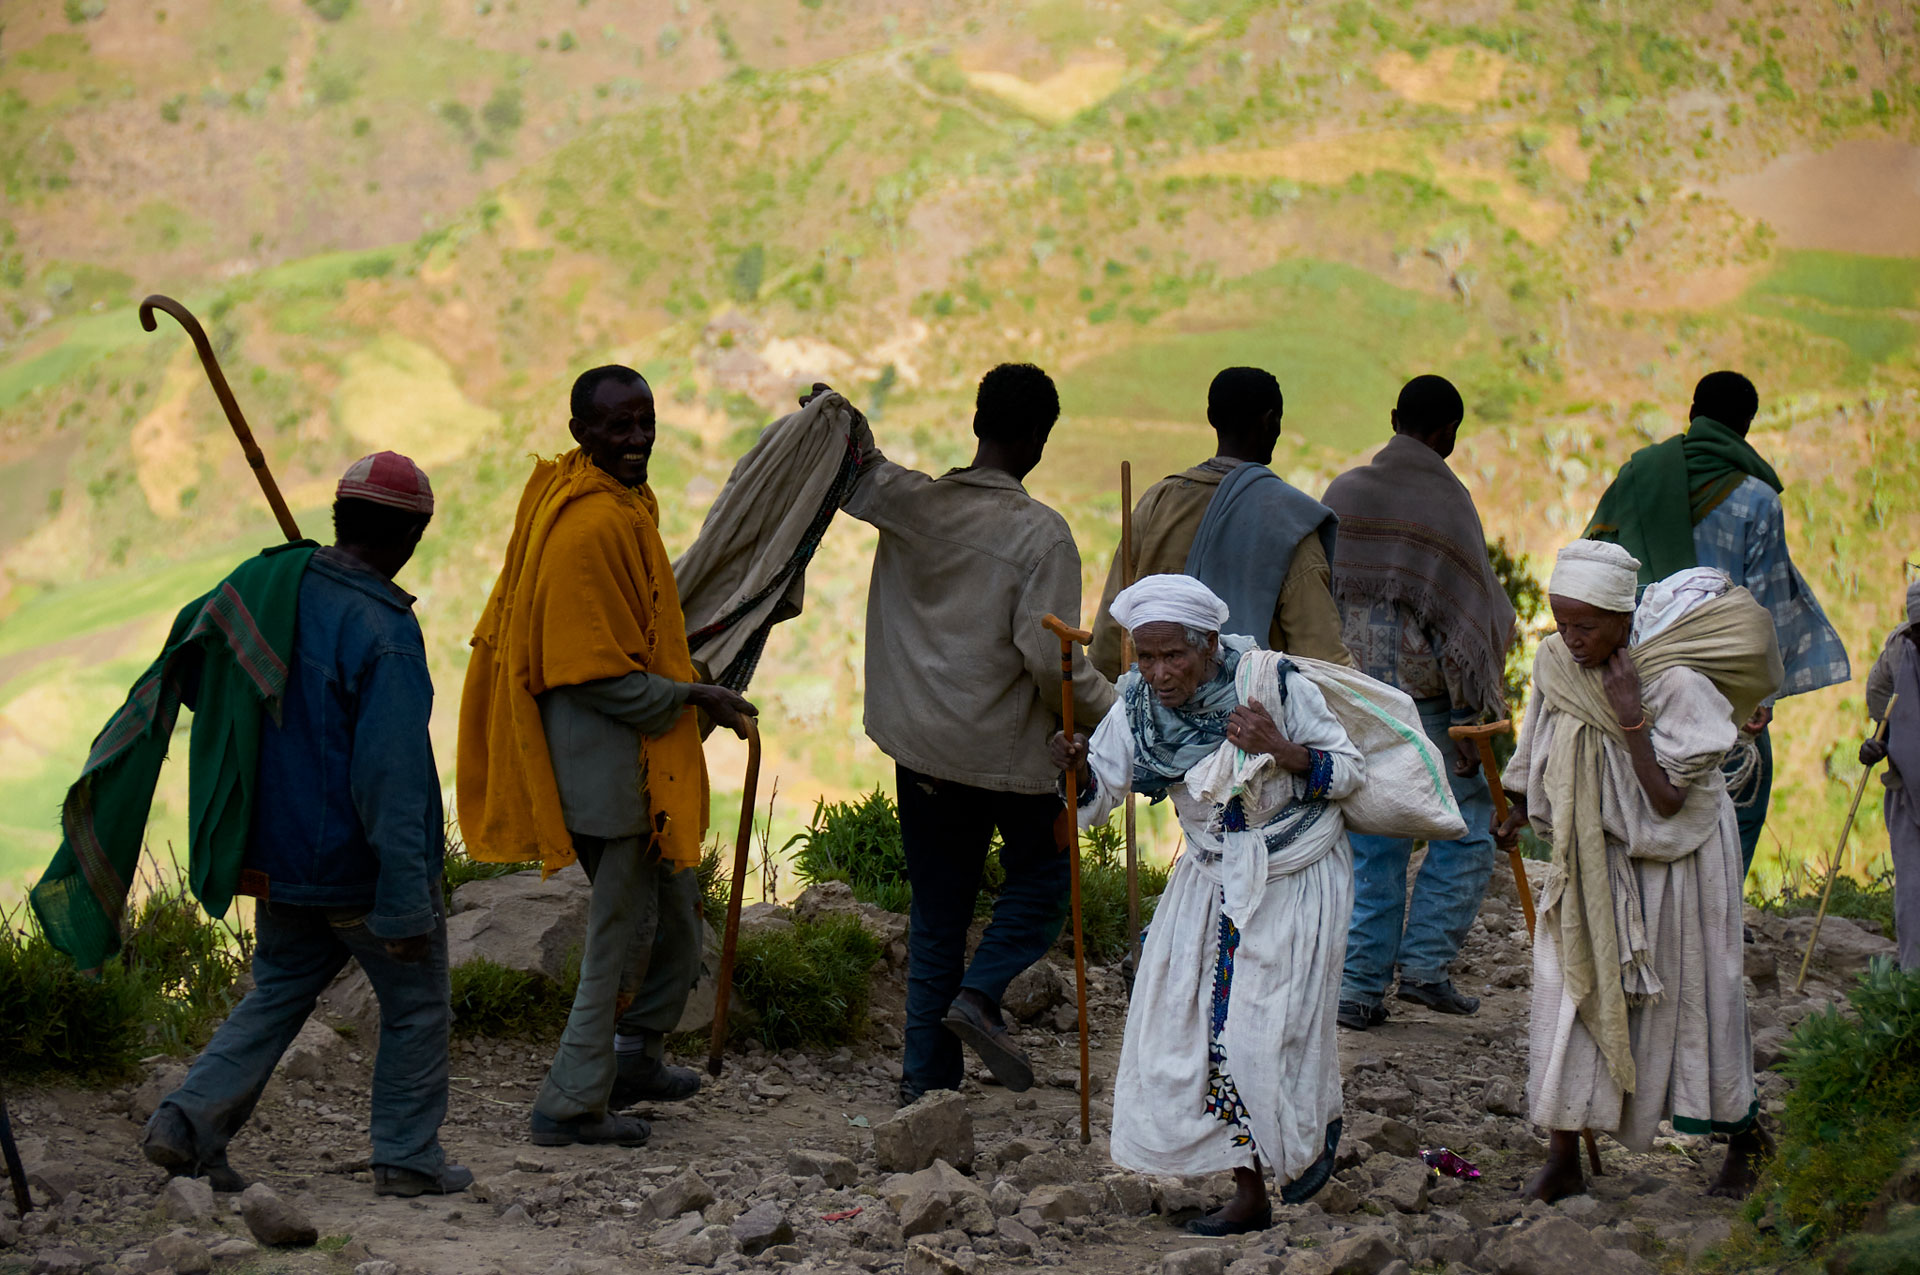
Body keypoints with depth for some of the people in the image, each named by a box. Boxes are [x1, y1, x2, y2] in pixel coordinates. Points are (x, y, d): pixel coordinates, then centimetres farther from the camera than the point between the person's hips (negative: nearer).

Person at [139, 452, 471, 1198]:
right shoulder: (384, 634, -23)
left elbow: (195, 683, 15)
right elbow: (392, 780, -25)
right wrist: (405, 906, -23)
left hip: (280, 855, 7)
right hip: (362, 867, -6)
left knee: (278, 992, 20)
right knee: (416, 1005, 11)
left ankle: (192, 1120, 6)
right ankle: (408, 1158, 16)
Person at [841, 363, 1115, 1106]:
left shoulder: (909, 504, -3)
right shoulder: (1038, 534, -15)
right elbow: (1050, 659, -19)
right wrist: (1111, 716, -8)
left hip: (919, 744, 5)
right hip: (1008, 750, -5)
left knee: (936, 913, 13)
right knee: (1042, 874, 18)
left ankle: (926, 1077, 11)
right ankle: (980, 995, -4)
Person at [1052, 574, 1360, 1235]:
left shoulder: (1272, 683, -22)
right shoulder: (1136, 707, -10)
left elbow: (1351, 771, -14)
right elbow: (1097, 797, -4)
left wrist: (1279, 752, -31)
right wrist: (1076, 769, -26)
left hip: (1297, 876, -4)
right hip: (1213, 877, 4)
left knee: (1273, 1021, -5)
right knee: (1195, 1021, -2)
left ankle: (1317, 1128, 28)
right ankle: (1249, 1192, 7)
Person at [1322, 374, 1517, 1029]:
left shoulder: (1343, 492, 5)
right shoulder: (1445, 498, -11)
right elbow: (1465, 608, -14)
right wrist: (1471, 714, -11)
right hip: (1423, 692, -5)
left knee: (1372, 841, 10)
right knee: (1467, 823, 10)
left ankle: (1359, 986, 6)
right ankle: (1426, 962, 3)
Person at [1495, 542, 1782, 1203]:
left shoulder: (1678, 684, -25)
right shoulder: (1556, 663, -7)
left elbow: (1667, 802, -28)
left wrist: (1632, 718, -32)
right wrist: (1524, 808, 23)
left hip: (1673, 865, -5)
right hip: (1590, 861, 5)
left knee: (1689, 1001, 6)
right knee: (1569, 994, -3)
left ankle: (1744, 1136, 28)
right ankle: (1562, 1156, 1)